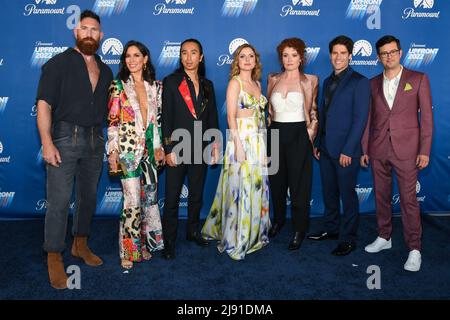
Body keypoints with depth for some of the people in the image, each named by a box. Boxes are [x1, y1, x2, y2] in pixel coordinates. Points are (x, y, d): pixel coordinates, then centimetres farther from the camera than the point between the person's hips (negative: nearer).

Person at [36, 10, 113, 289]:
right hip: (65, 138, -5)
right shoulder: (59, 63, -2)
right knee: (59, 201, -5)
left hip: (95, 141, 5)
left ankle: (81, 244, 31)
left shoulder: (105, 71, 14)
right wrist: (47, 143, -18)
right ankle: (54, 258, 8)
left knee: (89, 196, 14)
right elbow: (44, 104, -9)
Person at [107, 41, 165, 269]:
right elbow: (112, 122, -3)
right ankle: (129, 250, 8)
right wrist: (112, 151, -9)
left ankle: (145, 243, 25)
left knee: (150, 196, 9)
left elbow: (158, 119, 12)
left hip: (150, 148, 4)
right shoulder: (118, 86, -1)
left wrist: (159, 146, 8)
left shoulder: (155, 86, 10)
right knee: (133, 201, -7)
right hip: (128, 148, -4)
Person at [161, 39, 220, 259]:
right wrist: (168, 149, -12)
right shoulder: (171, 82, -2)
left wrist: (215, 145, 6)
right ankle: (168, 241, 13)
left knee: (196, 195, 15)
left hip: (200, 148, 4)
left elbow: (212, 118, 12)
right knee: (172, 198, 1)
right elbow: (166, 117, -7)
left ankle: (193, 232, 32)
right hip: (177, 148, -4)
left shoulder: (207, 85, 12)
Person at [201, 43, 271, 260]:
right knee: (240, 188, -4)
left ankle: (254, 234, 26)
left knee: (257, 186, 11)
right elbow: (231, 116, -12)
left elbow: (260, 113, 15)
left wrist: (262, 144, 10)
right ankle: (235, 241, 9)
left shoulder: (257, 83, 15)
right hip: (241, 139, -7)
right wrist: (238, 145, -18)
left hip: (258, 140, 7)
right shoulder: (235, 82, -5)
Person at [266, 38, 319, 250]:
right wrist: (268, 132, 8)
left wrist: (310, 136, -4)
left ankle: (299, 230, 15)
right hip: (276, 133, 4)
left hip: (299, 135, -3)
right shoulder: (273, 80, 9)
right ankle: (278, 220, 34)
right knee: (276, 181, 13)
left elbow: (314, 112, 3)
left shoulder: (310, 81, 1)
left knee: (299, 184, 2)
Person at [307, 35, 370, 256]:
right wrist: (317, 143, 12)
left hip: (346, 150, -6)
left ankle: (348, 239, 15)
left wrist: (348, 150, -16)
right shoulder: (327, 82, 15)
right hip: (326, 149, 7)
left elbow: (360, 119, -12)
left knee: (347, 194, 3)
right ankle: (331, 229, 31)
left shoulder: (359, 82, -7)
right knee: (329, 192, 15)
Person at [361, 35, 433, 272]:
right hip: (378, 150, 4)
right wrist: (364, 150, 9)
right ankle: (384, 237, 29)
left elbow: (426, 116, -1)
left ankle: (414, 249, 10)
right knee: (381, 196, 12)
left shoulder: (418, 79, 2)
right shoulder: (373, 84, 10)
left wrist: (424, 150, -7)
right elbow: (368, 119, 12)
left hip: (406, 150, -3)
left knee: (408, 200, -1)